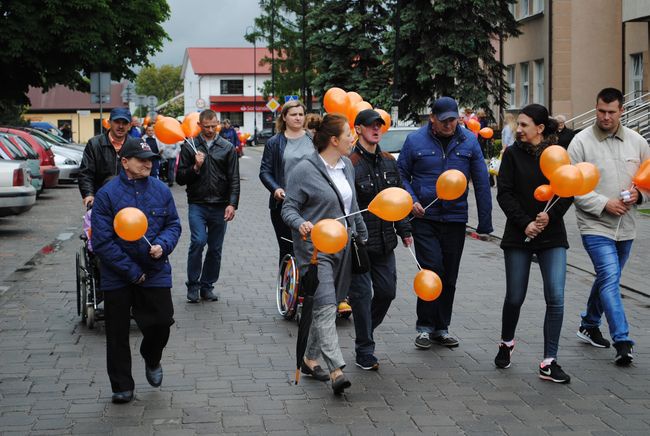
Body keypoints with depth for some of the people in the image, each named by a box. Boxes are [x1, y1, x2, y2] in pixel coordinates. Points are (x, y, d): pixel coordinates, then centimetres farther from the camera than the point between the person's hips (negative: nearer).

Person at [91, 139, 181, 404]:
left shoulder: (161, 190, 0)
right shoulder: (107, 194, -12)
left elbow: (173, 224, 10)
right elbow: (102, 241, -12)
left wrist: (163, 245, -13)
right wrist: (131, 271, -13)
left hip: (155, 272, 2)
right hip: (117, 277, -2)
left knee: (161, 322, -2)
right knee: (117, 333, 6)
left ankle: (151, 359, 33)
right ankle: (122, 386, 21)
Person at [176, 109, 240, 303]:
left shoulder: (227, 148, 7)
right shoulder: (190, 147, 4)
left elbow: (234, 179, 5)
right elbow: (180, 178, 4)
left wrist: (232, 204, -6)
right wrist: (195, 168, -13)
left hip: (220, 206, 2)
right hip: (197, 204, -2)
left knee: (215, 248, 6)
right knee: (198, 241, -17)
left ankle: (207, 286, 20)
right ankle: (193, 285, -2)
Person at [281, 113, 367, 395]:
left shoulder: (346, 166, 12)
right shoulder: (304, 170, -11)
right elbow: (289, 208, -9)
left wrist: (363, 235, 25)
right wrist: (300, 224, -29)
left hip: (343, 246, 8)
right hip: (315, 248, -8)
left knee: (326, 306, 13)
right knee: (325, 307, -15)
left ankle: (310, 359, 27)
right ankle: (336, 370, -21)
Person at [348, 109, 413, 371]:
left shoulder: (389, 162, 12)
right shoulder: (350, 163, -12)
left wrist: (404, 230, 17)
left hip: (384, 241, 7)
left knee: (387, 291, 10)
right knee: (362, 293, -1)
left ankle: (365, 332, 34)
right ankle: (364, 351, 9)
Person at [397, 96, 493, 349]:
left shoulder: (469, 142, 0)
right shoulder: (415, 141, -4)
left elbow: (481, 182, 3)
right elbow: (401, 174, 7)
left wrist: (484, 222, 2)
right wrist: (411, 200, -10)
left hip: (455, 218, 3)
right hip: (425, 216, -2)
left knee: (449, 277, 10)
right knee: (432, 269, -12)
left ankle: (441, 328, 23)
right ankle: (425, 326, 3)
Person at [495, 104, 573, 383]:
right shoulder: (512, 154, 1)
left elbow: (568, 194, 2)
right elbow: (504, 194, -3)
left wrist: (550, 215, -15)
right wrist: (525, 223, -13)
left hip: (552, 236, 0)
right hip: (518, 236, 0)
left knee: (556, 298, -9)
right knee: (515, 297, 6)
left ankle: (549, 363, -2)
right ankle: (506, 344, 35)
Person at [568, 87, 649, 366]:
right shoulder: (581, 142, -7)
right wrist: (604, 204, -17)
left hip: (625, 227, 5)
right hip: (596, 226, -5)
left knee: (608, 278, 17)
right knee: (610, 278, -14)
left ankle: (589, 326, 36)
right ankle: (622, 341, -13)